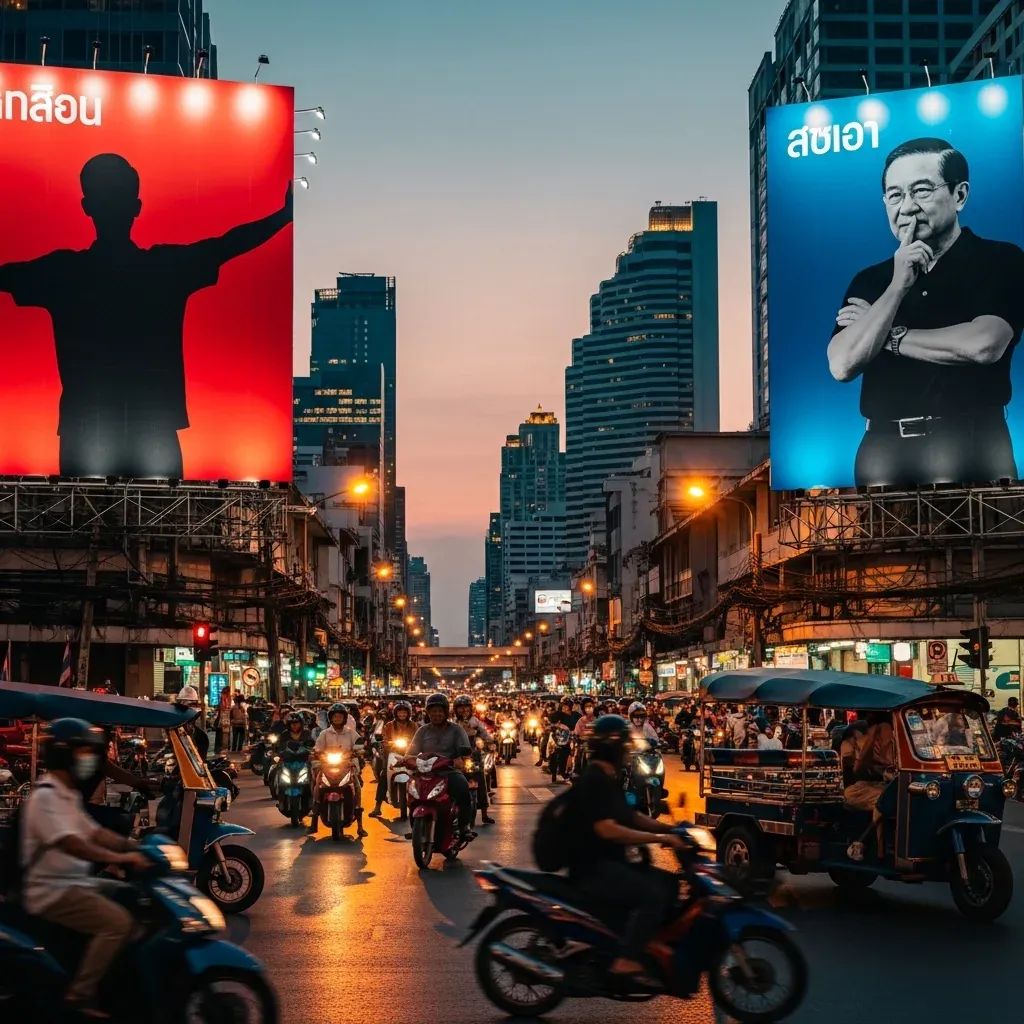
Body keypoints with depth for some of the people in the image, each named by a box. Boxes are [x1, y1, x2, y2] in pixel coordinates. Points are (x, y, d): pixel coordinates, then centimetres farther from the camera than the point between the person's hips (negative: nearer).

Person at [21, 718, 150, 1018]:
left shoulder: (69, 796, 15)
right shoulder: (44, 797, -18)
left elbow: (94, 833, 18)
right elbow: (69, 844, -29)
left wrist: (137, 846, 6)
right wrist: (120, 857, -34)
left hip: (77, 882, 10)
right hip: (52, 892, -10)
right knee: (118, 922, -25)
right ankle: (79, 995, -19)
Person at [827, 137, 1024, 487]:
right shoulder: (869, 280, 13)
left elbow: (983, 346, -13)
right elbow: (842, 365, -1)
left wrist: (888, 337, -2)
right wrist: (898, 286, -8)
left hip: (969, 440, -3)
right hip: (884, 446, 3)